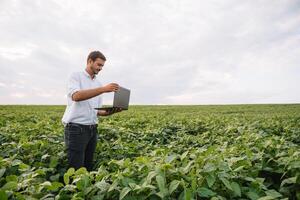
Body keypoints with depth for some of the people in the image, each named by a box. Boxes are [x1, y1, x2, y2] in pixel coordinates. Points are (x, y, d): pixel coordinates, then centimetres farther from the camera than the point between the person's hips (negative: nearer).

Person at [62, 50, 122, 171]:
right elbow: (76, 96, -23)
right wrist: (103, 89, -28)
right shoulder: (76, 76, -1)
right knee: (76, 169, -3)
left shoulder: (98, 83, 16)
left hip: (92, 129, 6)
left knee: (88, 167, 12)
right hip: (76, 128, -6)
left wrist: (111, 112, -5)